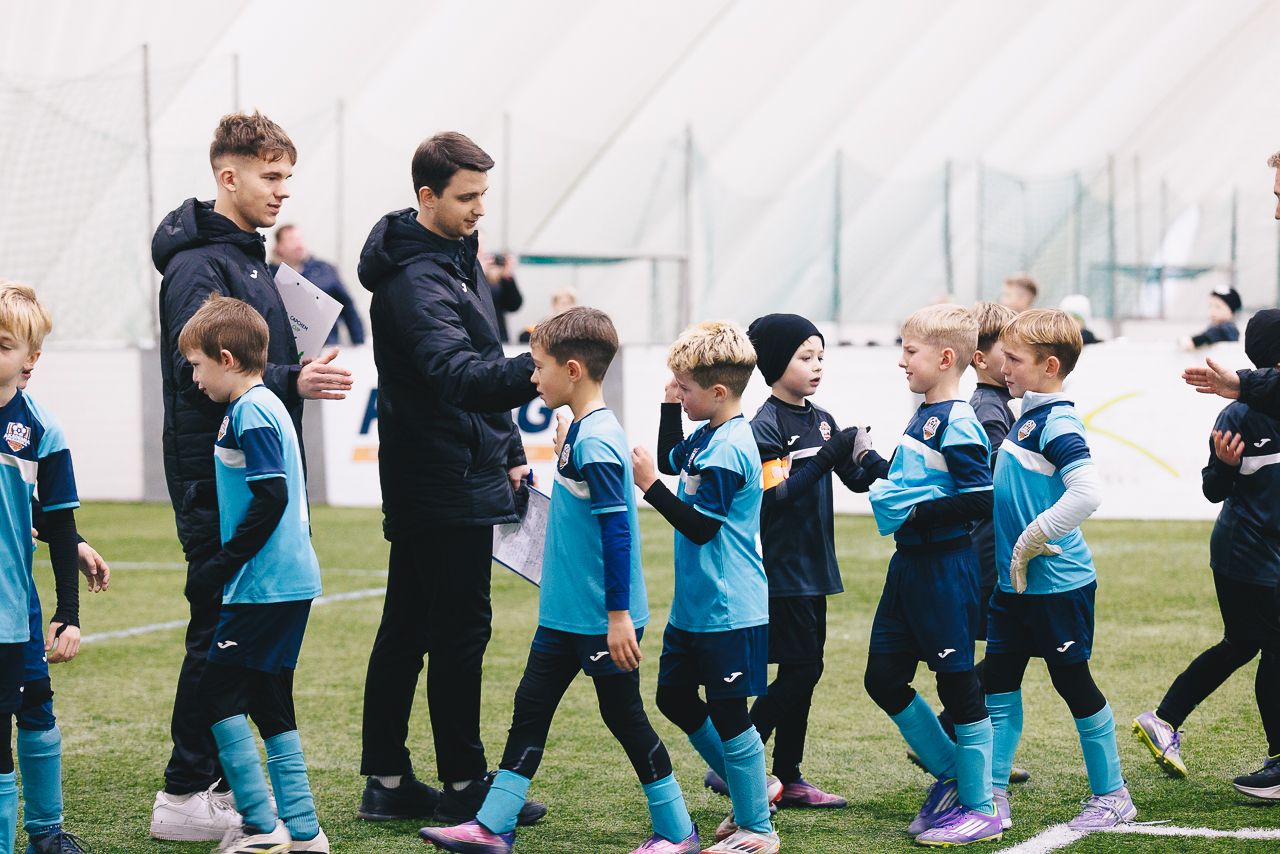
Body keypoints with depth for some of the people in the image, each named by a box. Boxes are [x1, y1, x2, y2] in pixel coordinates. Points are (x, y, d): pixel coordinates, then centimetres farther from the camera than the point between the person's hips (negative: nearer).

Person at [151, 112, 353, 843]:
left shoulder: (248, 257, 17)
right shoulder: (199, 264, -13)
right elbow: (199, 370, -24)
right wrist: (291, 381, -29)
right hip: (215, 485, -10)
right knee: (219, 633, -7)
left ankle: (221, 779, 19)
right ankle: (185, 797, -2)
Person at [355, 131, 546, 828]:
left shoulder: (458, 259, 13)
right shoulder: (415, 279, -19)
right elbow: (456, 373, -35)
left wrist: (508, 450, 21)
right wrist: (533, 372, -49)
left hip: (423, 485, 10)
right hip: (447, 488, -10)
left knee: (407, 627, 11)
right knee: (460, 630, -3)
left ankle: (388, 781, 17)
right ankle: (463, 786, 4)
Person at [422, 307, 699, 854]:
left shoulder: (595, 441, -21)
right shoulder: (580, 431, 8)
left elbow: (617, 531, -23)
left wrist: (619, 615, -23)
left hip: (603, 620, -10)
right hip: (566, 614, 10)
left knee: (623, 715, 2)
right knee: (531, 706, 10)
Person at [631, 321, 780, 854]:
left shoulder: (728, 449, -21)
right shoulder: (707, 436, 8)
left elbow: (701, 525, -24)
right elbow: (672, 460, 29)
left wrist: (649, 485, -22)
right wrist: (669, 405, 16)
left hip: (728, 610, -10)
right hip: (694, 604, 10)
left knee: (727, 714, -3)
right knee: (674, 697, 18)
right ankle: (753, 786, 28)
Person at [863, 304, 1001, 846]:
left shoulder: (957, 424, -17)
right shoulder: (924, 416, 12)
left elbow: (979, 499, -23)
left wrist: (917, 515, -21)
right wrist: (880, 482, 8)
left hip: (945, 567, -10)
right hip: (908, 562, 10)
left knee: (956, 683, 0)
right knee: (883, 678, 11)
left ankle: (979, 807, 10)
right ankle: (949, 773, 25)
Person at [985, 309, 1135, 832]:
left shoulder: (1058, 424, -19)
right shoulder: (1028, 416, 8)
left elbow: (1086, 494, -32)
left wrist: (1031, 540, -25)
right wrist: (1015, 552, 15)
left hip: (1059, 585, -9)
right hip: (1015, 584, 9)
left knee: (1073, 682, 3)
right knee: (998, 684, 10)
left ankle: (1111, 795, 17)